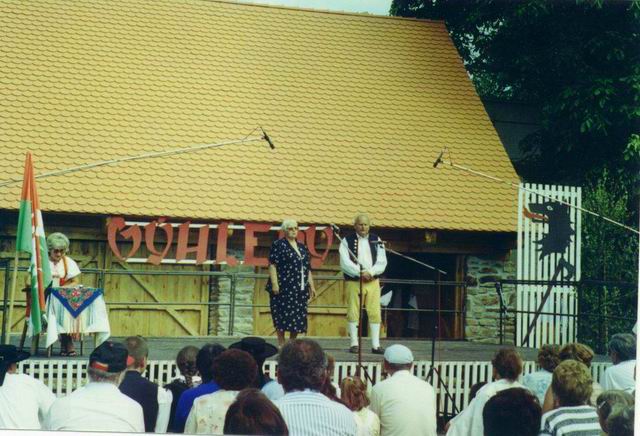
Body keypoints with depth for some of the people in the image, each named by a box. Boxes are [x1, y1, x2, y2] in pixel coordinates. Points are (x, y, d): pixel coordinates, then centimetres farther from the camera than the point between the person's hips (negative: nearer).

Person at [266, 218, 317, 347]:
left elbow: (308, 269, 21)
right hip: (283, 287, -6)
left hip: (300, 289, 6)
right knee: (282, 315, -6)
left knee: (298, 316, 3)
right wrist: (274, 284, -16)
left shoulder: (302, 248, 18)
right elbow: (272, 265, -8)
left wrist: (311, 286, 16)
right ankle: (281, 344, -1)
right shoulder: (278, 245, -1)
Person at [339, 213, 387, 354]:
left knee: (375, 313, -1)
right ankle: (354, 344, 6)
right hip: (353, 282, -2)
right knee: (353, 313, -2)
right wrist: (361, 273, -16)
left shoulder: (376, 241, 11)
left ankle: (376, 345, 3)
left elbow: (382, 262, 4)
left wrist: (370, 272, -12)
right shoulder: (347, 241, 3)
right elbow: (345, 263, -7)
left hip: (373, 282, 2)